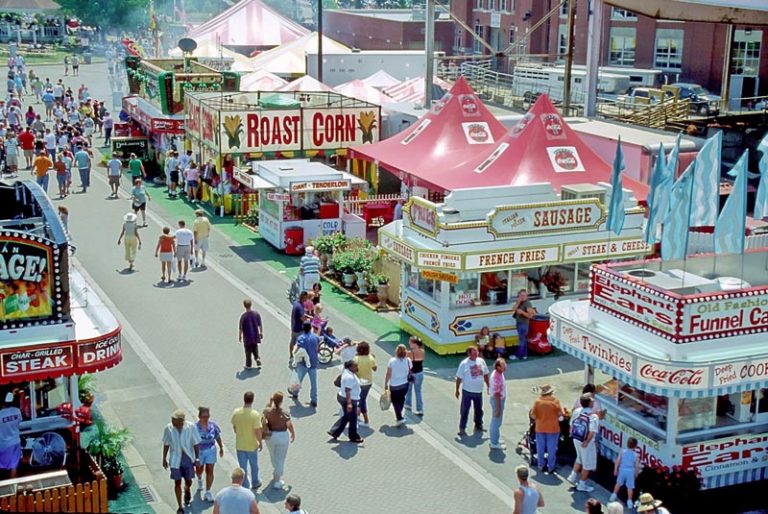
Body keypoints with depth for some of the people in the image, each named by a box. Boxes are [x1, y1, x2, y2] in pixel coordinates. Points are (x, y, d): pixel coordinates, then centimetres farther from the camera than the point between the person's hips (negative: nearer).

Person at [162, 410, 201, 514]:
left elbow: (196, 443, -7)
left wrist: (197, 458, -6)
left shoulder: (191, 427, -17)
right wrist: (164, 459, 5)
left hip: (188, 458, 0)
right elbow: (166, 444, -1)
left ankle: (187, 490, 51)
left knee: (188, 481, 13)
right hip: (175, 459, 0)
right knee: (177, 482, 2)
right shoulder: (168, 428, -14)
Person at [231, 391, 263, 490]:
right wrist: (260, 442, -5)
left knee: (242, 467, 14)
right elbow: (257, 431, -20)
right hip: (252, 445, -2)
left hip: (239, 445, 2)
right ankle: (255, 483, 37)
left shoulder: (236, 412, -11)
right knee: (254, 465, 21)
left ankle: (245, 487, 21)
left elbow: (234, 427, 2)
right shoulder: (255, 414, -24)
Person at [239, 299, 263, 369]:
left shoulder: (243, 316, -16)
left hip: (247, 337, -3)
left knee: (248, 351, 9)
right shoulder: (256, 314, -6)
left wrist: (240, 336, 3)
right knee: (255, 349, 23)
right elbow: (260, 325, 1)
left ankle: (248, 365, 16)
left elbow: (241, 328, -10)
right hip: (255, 336, 3)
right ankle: (257, 359, 4)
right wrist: (261, 332, 14)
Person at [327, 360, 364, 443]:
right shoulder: (349, 377, -25)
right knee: (352, 419, 6)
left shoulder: (347, 372, 7)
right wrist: (349, 403, -36)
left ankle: (334, 432, 22)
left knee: (346, 416, 22)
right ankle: (354, 437, 21)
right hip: (350, 399, -10)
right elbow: (347, 390, -31)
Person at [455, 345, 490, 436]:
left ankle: (478, 426, 34)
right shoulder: (464, 363, -14)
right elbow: (459, 378, -9)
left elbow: (485, 374, 11)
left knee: (479, 410, 17)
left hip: (478, 391, 5)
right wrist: (457, 390, -7)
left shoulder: (481, 361, 0)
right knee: (464, 410, 1)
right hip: (467, 391, -5)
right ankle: (462, 428, 9)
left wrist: (488, 386, 12)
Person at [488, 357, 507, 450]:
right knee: (496, 422, 1)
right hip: (497, 400, -10)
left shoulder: (498, 373, 2)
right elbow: (497, 394, -26)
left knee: (495, 421, 21)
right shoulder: (497, 377, -29)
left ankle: (494, 439, 34)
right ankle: (494, 443, 12)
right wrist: (498, 408, -22)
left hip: (499, 399, 10)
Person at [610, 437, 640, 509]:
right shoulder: (636, 455, -9)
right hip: (631, 472, -2)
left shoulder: (622, 452, -7)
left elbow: (617, 461, -6)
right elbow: (637, 466, -8)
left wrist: (615, 470, 5)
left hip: (622, 470, 2)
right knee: (630, 487, 6)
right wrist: (636, 473, 9)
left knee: (618, 483, 22)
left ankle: (614, 496, 34)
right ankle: (629, 501, 8)